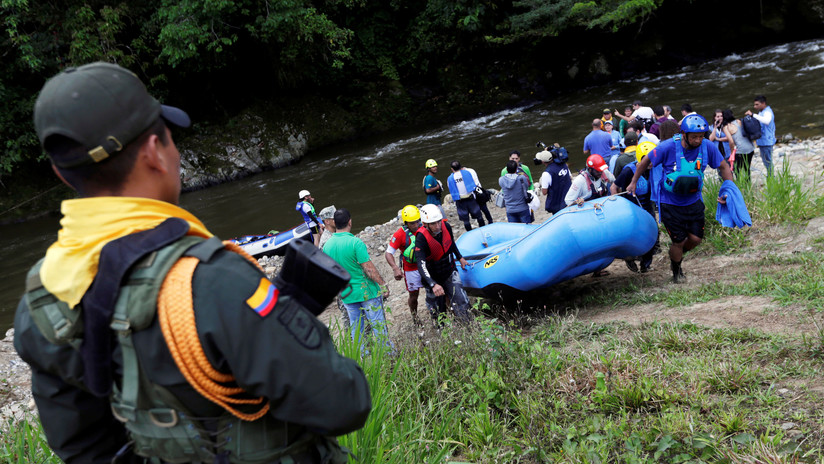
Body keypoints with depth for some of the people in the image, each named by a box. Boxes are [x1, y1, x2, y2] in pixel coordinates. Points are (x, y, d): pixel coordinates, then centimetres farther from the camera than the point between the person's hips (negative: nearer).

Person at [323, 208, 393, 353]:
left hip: (346, 295, 5)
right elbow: (369, 268, -20)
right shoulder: (355, 242, -20)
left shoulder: (327, 245, -2)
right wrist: (383, 285, -8)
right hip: (367, 292, -5)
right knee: (378, 325, 8)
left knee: (356, 329, 17)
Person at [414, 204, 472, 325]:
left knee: (462, 303, -6)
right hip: (433, 278, -3)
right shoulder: (421, 238, -30)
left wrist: (460, 258, 23)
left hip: (450, 272, 4)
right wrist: (433, 285, -51)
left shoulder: (446, 227, -14)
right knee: (438, 311, 11)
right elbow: (421, 265, -39)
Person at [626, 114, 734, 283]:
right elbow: (645, 161, -7)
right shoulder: (668, 147, -22)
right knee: (679, 241, -1)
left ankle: (676, 254, 37)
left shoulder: (708, 147, -13)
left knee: (696, 239, 4)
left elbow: (723, 167, 2)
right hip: (670, 203, -3)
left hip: (693, 201, 4)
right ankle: (676, 271, 28)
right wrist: (633, 182, 1)